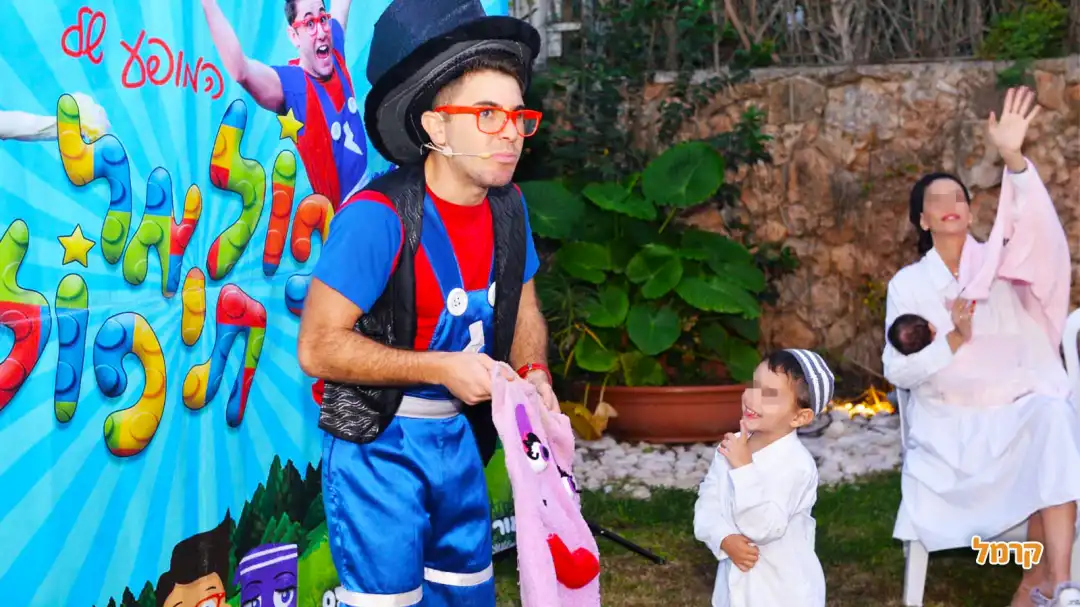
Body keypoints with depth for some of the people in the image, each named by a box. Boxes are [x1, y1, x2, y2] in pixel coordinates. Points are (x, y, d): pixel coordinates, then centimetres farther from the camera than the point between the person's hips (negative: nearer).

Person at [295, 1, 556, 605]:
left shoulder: (508, 206, -2)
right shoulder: (378, 215, -23)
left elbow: (523, 308, 12)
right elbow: (318, 347, -22)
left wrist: (534, 372, -8)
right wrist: (442, 367, -25)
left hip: (460, 436, 7)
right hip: (379, 443, -7)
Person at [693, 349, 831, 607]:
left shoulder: (796, 464, -23)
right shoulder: (732, 446, -2)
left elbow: (764, 526, -30)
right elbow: (707, 503, -2)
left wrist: (743, 468, -30)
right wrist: (724, 539, -20)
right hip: (738, 586, 7)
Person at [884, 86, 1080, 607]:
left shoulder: (999, 263, 7)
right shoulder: (908, 284, 7)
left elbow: (1036, 229, -18)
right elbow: (896, 370, -1)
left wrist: (1013, 157, -33)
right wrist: (951, 342, -19)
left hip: (1017, 412, -1)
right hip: (949, 430, 1)